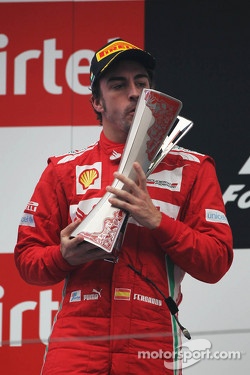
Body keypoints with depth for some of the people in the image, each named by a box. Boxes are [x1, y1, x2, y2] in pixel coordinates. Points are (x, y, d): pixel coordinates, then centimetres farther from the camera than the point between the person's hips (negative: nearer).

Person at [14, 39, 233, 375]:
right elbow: (27, 258, 12)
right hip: (76, 344, 0)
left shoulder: (191, 169, 10)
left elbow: (216, 262, 2)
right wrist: (65, 256, -9)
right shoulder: (64, 170, 13)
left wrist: (156, 220, -11)